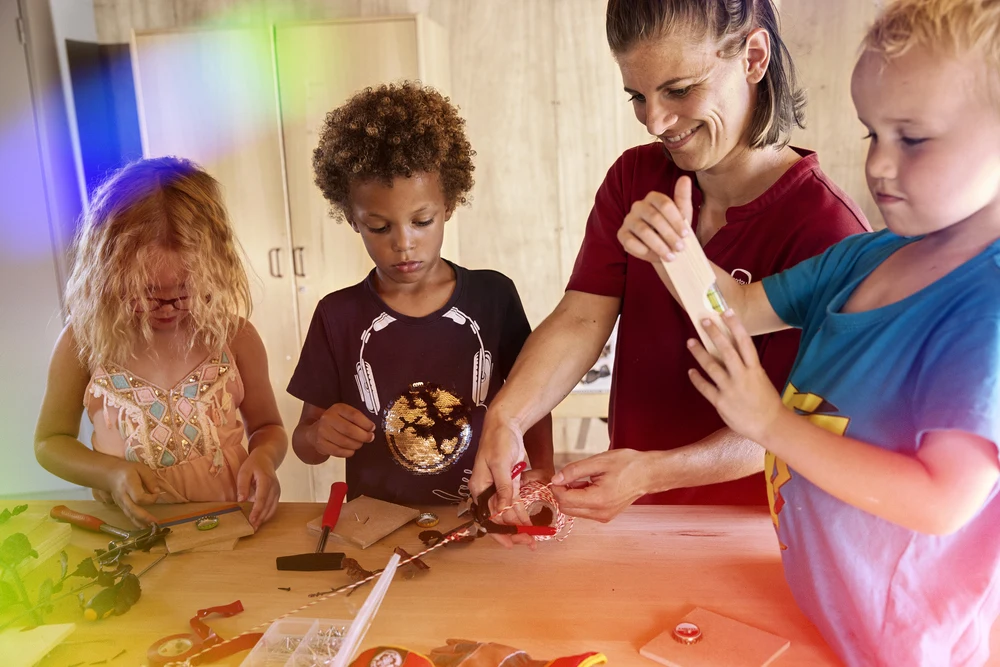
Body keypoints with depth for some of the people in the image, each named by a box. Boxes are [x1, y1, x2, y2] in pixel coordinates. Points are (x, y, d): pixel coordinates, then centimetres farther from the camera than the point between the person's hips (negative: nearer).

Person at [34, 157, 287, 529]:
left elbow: (267, 427, 10)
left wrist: (263, 458, -12)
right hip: (127, 532, 0)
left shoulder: (233, 334, -3)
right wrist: (110, 473, -10)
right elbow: (50, 441, 8)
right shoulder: (86, 338, -3)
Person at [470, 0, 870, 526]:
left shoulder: (826, 227, -18)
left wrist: (651, 472, -30)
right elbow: (579, 320, -8)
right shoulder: (633, 178, 0)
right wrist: (505, 418, -23)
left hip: (751, 525, -3)